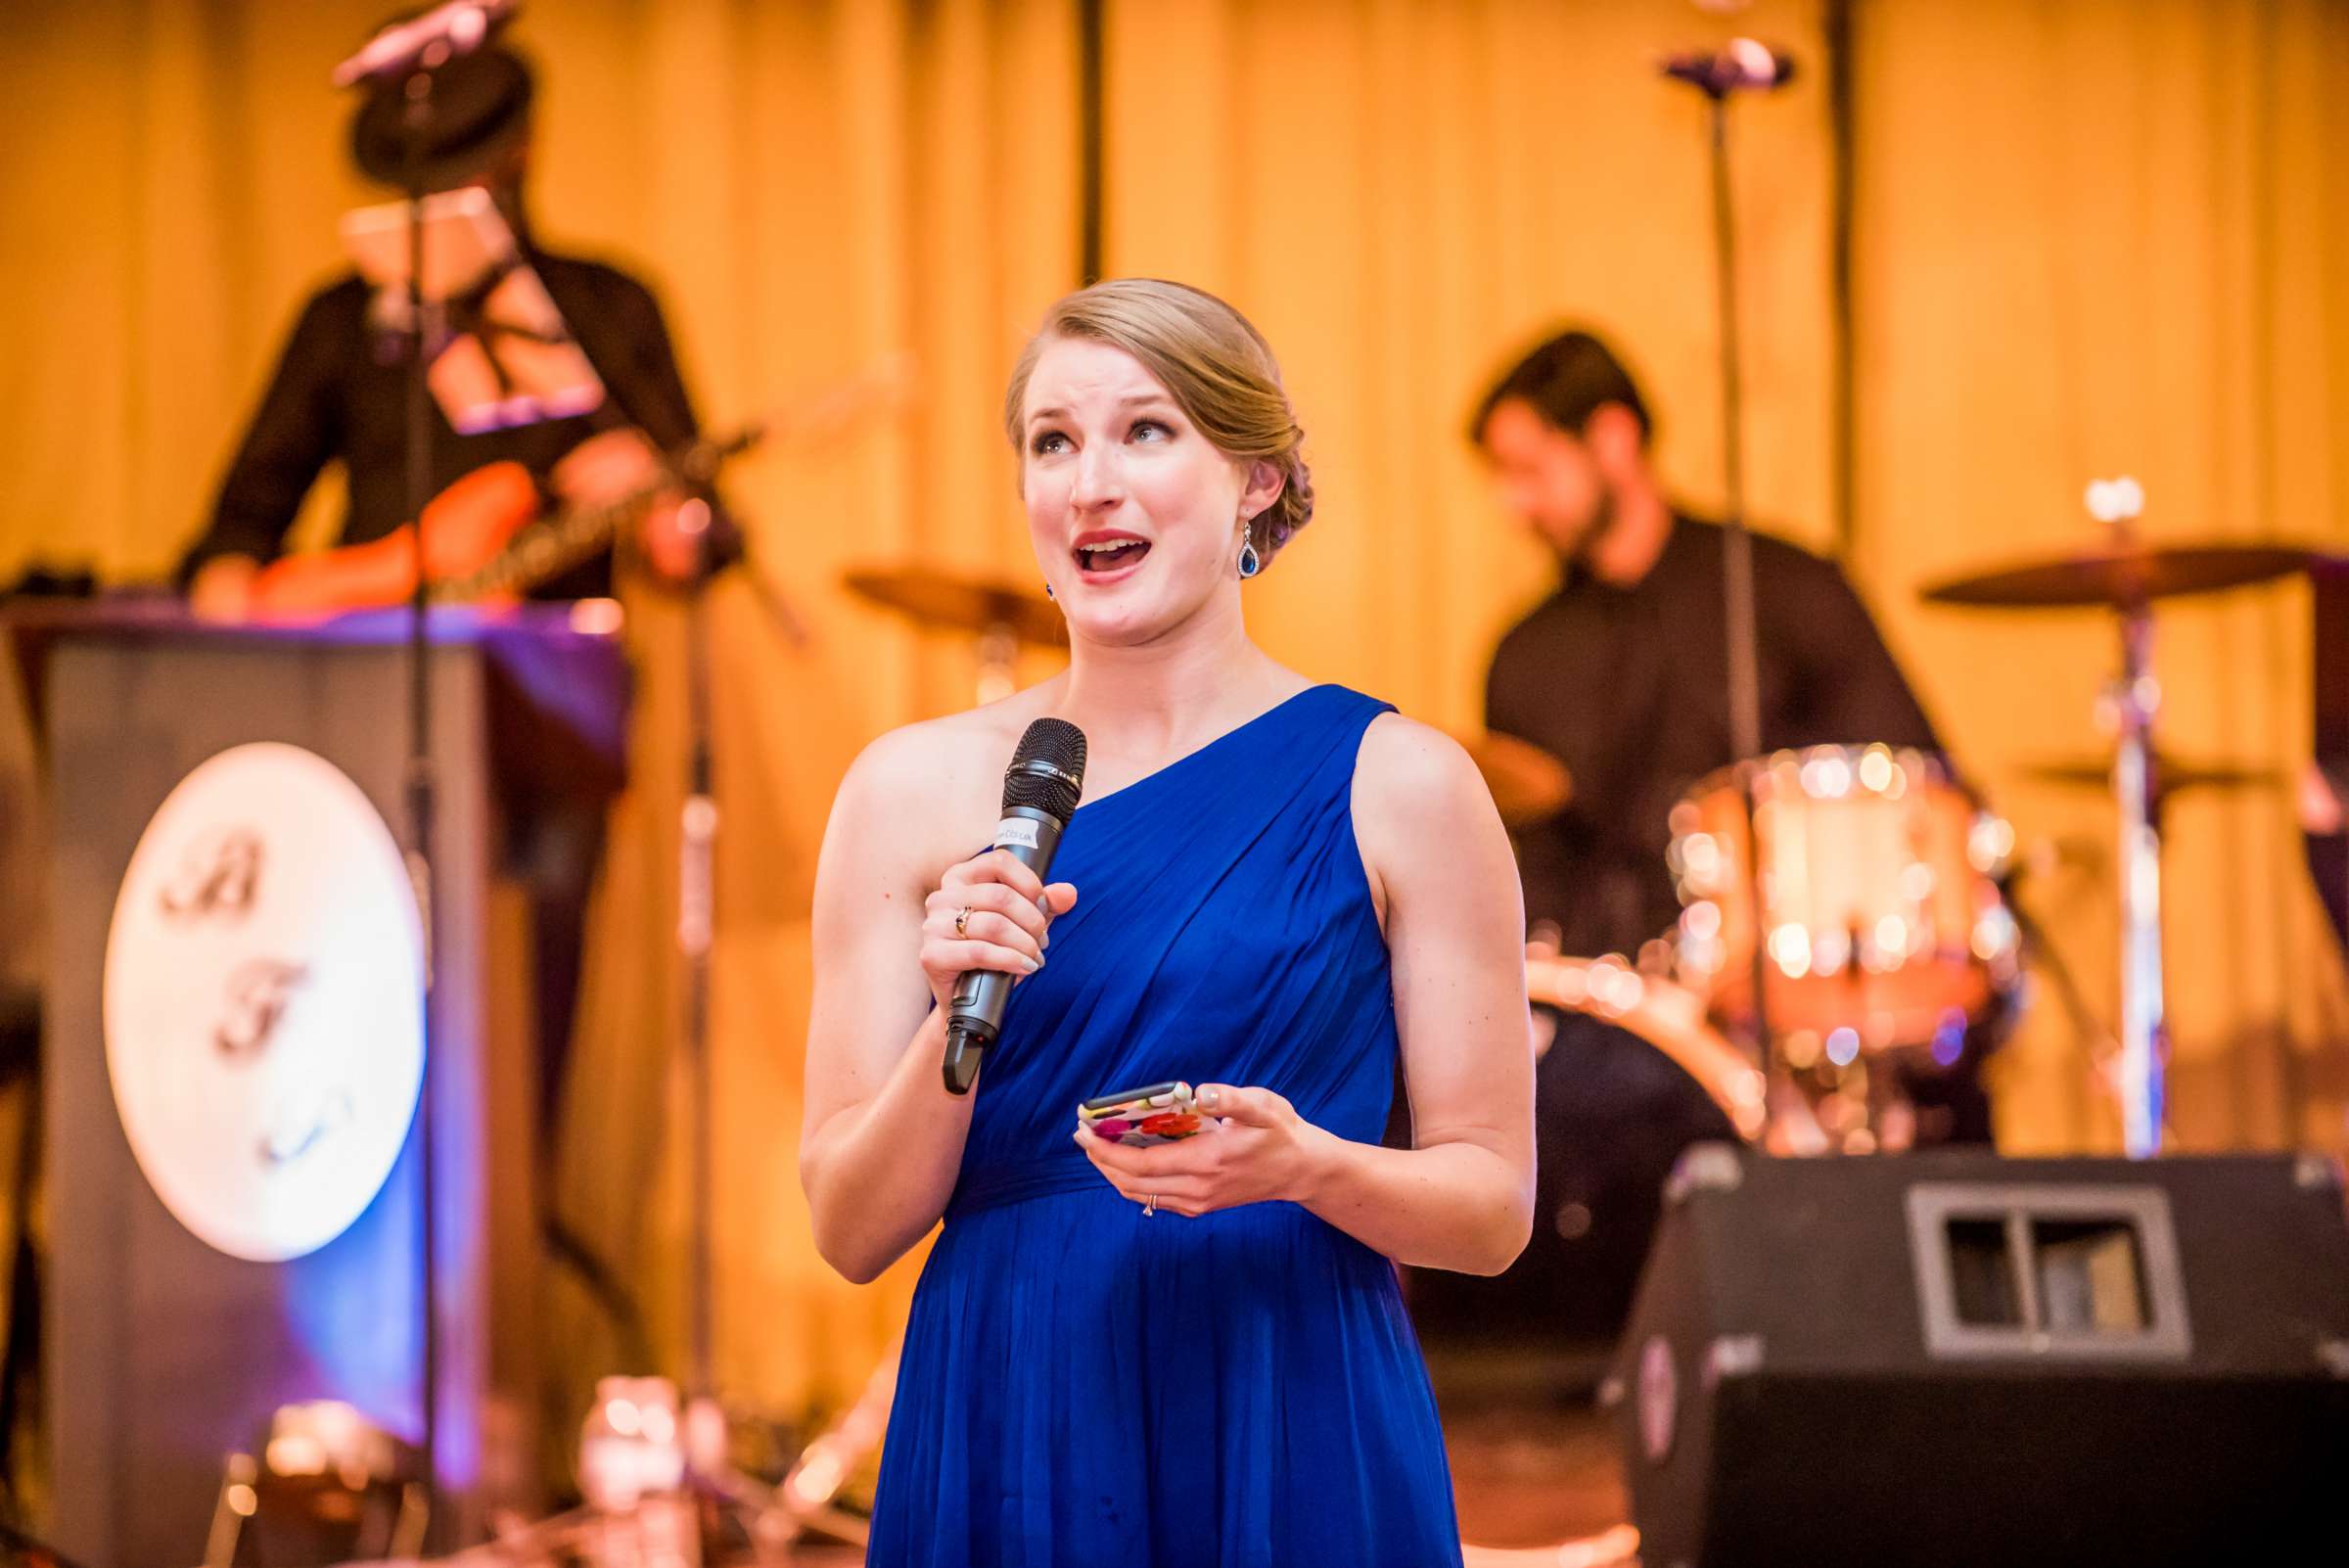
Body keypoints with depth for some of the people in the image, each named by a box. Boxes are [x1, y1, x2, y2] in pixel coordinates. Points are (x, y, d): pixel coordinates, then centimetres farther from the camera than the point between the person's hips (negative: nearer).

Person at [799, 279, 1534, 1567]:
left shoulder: (1396, 784, 0)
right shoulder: (915, 789, 4)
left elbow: (1494, 1207, 1)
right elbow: (851, 1231, 3)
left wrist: (1307, 1166, -17)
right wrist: (955, 1017, -13)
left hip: (1297, 1437, -1)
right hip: (1004, 1439, 1)